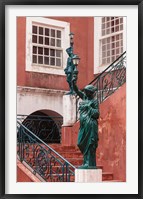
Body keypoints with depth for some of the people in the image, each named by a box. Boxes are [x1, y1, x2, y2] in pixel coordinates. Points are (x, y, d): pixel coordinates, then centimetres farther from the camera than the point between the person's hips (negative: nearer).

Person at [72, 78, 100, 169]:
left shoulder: (94, 101, -6)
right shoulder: (85, 97, 14)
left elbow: (97, 114, -11)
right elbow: (77, 91, 18)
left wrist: (88, 107, -15)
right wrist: (74, 83, 3)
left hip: (90, 125, -8)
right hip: (84, 125, 8)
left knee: (89, 144, -8)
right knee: (82, 144, 8)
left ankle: (89, 164, -7)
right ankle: (86, 162, 16)